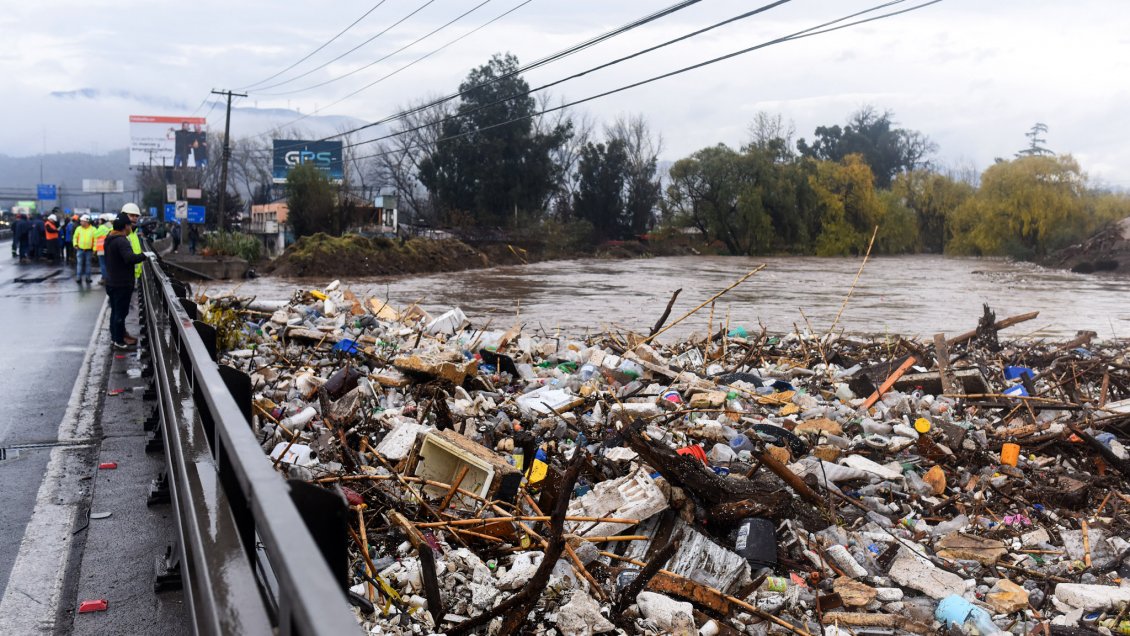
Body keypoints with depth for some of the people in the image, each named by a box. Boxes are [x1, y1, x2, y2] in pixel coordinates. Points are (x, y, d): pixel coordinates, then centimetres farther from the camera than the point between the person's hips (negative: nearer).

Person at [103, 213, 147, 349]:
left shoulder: (110, 238, 8)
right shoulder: (121, 241, -23)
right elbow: (130, 258, -38)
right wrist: (145, 255, -26)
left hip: (112, 282, 10)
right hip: (121, 284, -10)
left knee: (116, 310, 21)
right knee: (121, 311, 1)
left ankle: (115, 335, 32)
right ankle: (119, 340, 9)